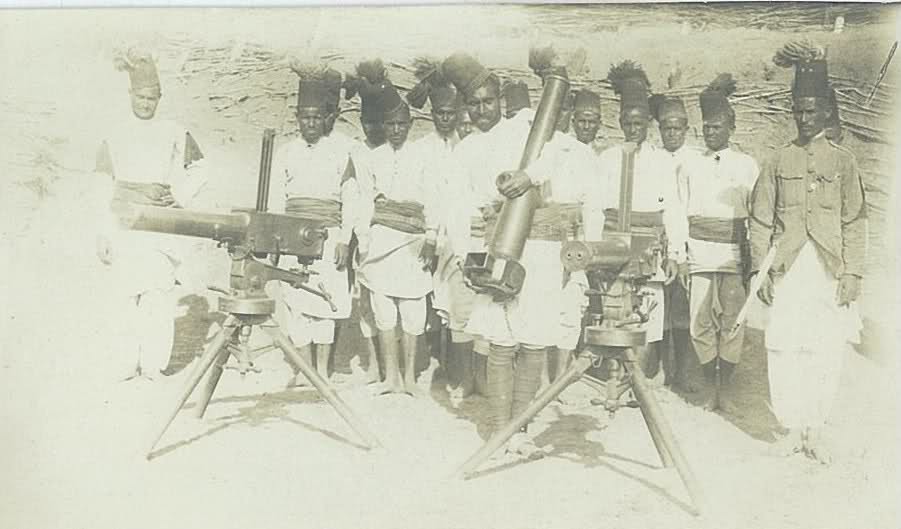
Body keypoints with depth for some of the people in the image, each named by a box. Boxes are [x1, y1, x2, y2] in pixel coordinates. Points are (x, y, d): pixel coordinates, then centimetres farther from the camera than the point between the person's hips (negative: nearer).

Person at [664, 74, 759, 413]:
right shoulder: (689, 166, 12)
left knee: (732, 322, -4)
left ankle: (723, 390, 9)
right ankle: (710, 391, 13)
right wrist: (677, 255, -1)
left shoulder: (747, 166, 9)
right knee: (702, 323, 0)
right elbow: (678, 212, 8)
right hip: (698, 251, 1)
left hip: (734, 252, -1)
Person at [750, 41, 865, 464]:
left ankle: (814, 431, 14)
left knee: (827, 353, 1)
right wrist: (760, 269, 0)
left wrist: (852, 273, -3)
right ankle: (791, 428, 11)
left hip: (830, 270, 0)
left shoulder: (843, 162, 7)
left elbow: (854, 223, 5)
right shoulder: (780, 161, 9)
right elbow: (760, 220, 7)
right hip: (787, 269, 0)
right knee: (783, 349, -3)